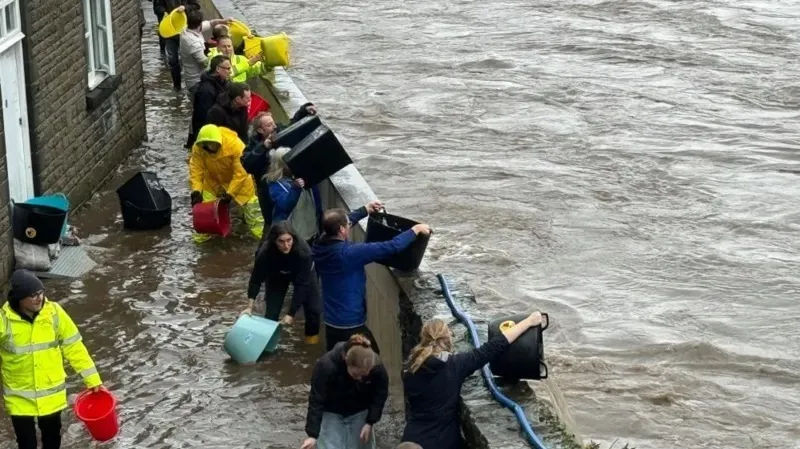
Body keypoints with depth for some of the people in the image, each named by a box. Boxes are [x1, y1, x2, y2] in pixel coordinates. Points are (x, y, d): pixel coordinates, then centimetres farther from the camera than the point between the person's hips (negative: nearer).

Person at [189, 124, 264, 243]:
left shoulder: (235, 145, -39)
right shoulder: (198, 148, -29)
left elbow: (241, 173, -33)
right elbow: (196, 170, -22)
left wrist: (230, 193, -34)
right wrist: (196, 191, -35)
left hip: (238, 180, -2)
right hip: (213, 181, 2)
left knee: (250, 206, 5)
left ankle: (261, 232, 20)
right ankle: (203, 232, 20)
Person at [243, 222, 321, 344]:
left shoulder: (303, 251, -41)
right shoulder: (265, 252, -37)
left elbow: (301, 284, -36)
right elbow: (256, 279, -22)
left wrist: (291, 314, -35)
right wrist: (250, 307, -27)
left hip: (303, 274, -1)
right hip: (276, 276, 1)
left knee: (313, 308, -4)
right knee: (272, 311, -8)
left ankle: (312, 336, 21)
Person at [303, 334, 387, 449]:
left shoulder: (377, 368, -28)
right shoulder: (327, 366, -36)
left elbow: (380, 395, -9)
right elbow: (316, 401, -29)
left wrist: (370, 422, -13)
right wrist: (313, 434, -31)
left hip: (359, 413, 3)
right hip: (331, 413, -2)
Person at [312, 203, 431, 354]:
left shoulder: (320, 246, -5)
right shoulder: (347, 253, -27)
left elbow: (336, 223, 18)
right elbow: (391, 247, -23)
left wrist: (366, 210, 27)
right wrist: (416, 230, -9)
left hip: (330, 323, 8)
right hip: (350, 326, -8)